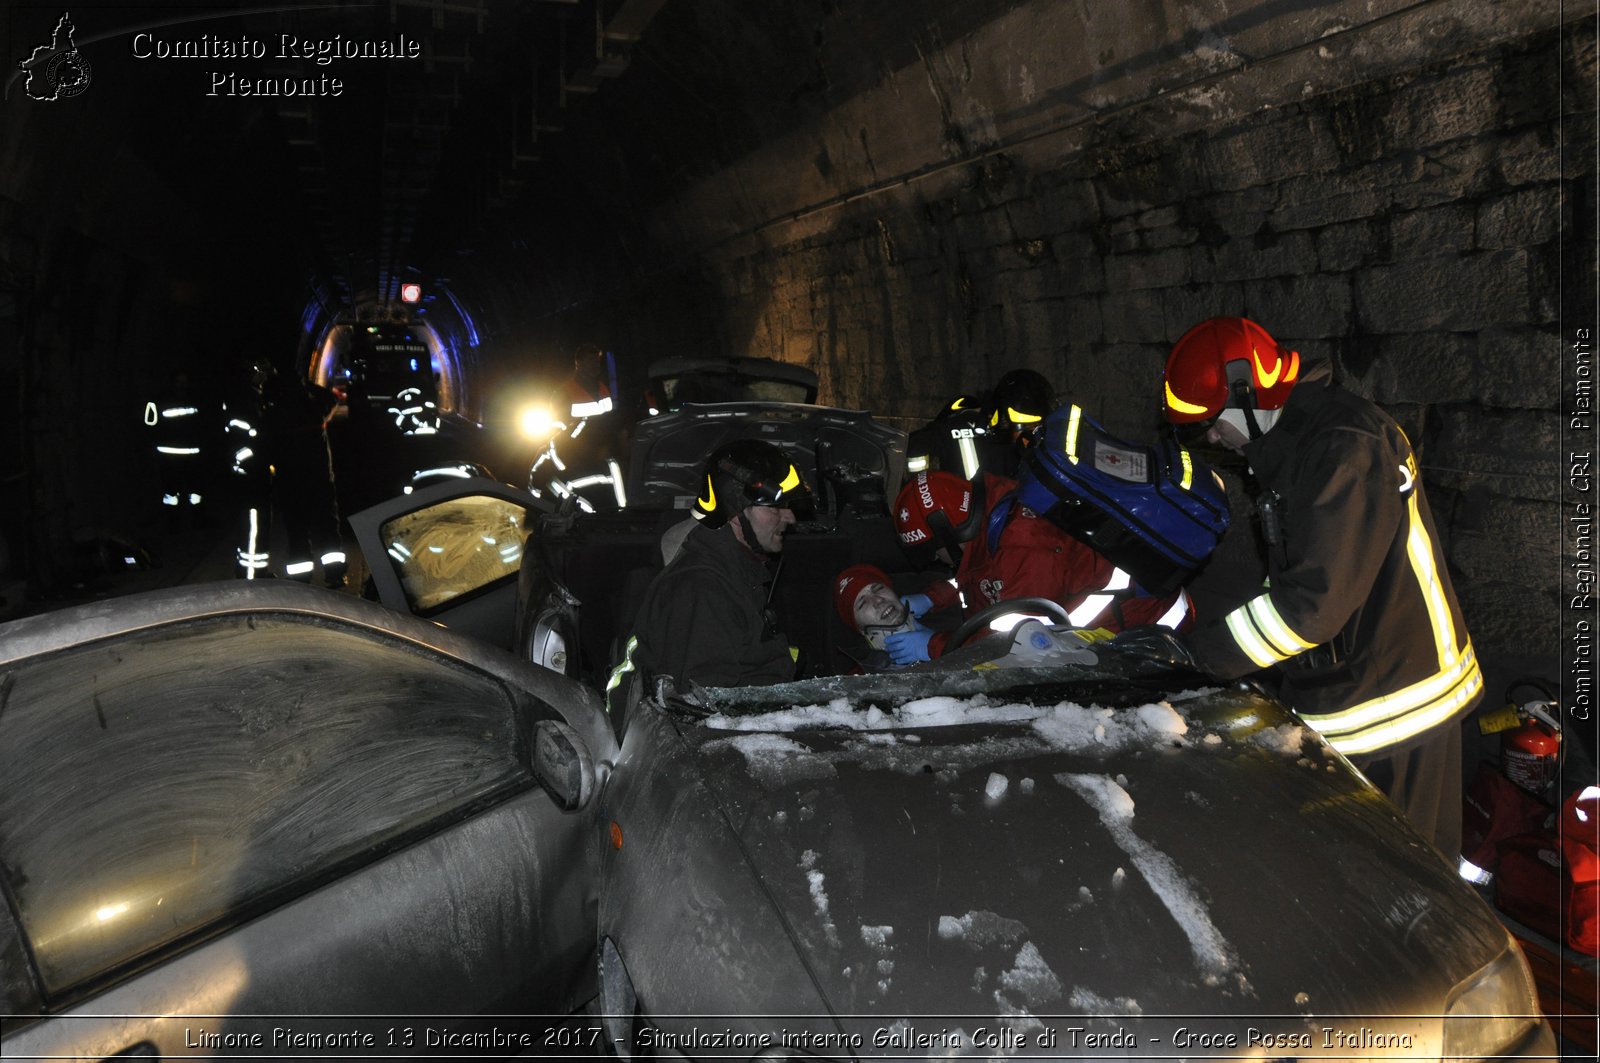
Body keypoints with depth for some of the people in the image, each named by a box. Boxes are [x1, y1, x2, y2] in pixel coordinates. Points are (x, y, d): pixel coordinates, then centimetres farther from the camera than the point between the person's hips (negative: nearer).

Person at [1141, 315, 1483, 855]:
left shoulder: (1346, 449, -22)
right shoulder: (1296, 445, 11)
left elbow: (1316, 599, -27)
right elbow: (1289, 579, 17)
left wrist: (1197, 651, -21)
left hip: (1395, 710, -10)